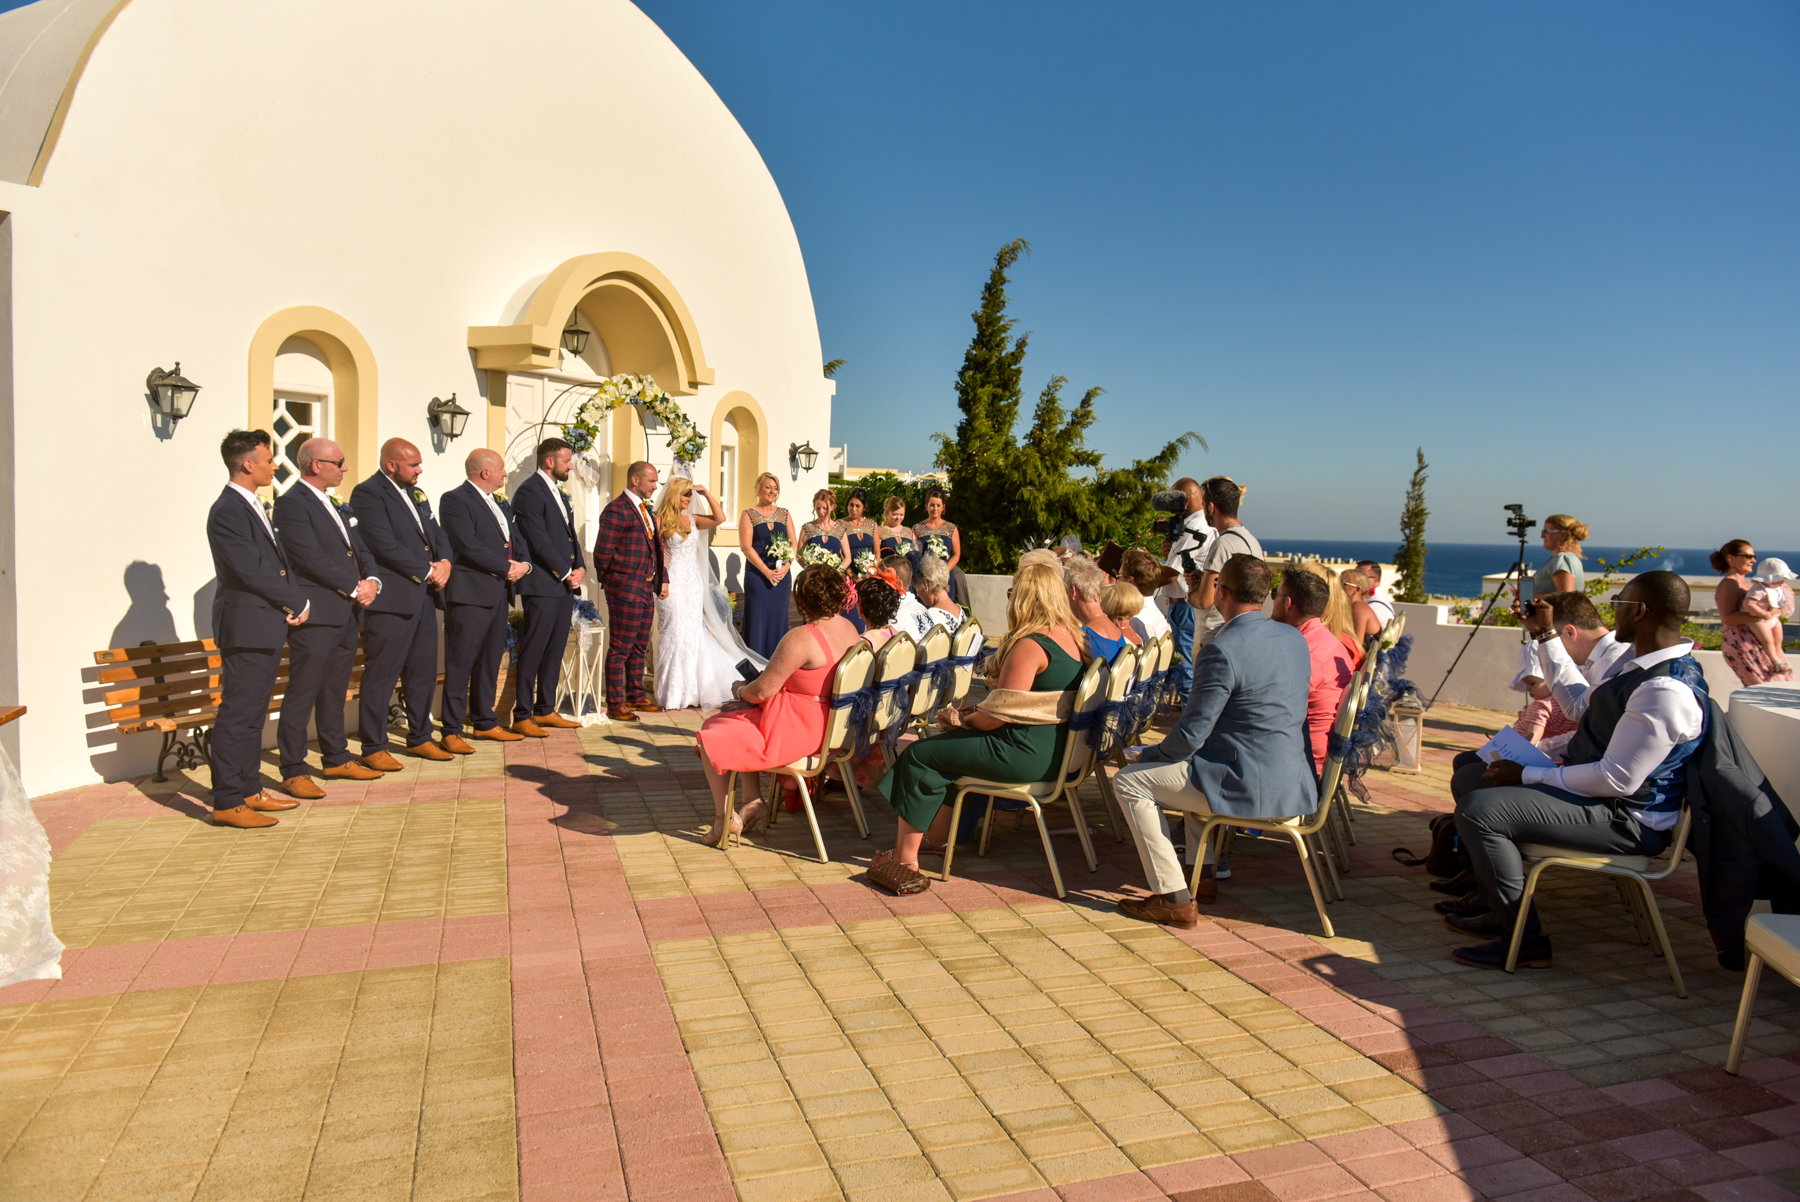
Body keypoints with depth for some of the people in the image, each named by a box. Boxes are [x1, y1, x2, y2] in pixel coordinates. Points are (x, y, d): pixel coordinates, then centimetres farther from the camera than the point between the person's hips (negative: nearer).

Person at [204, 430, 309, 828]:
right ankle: (227, 801, 0)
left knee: (254, 713, 15)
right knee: (237, 714, -5)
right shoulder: (228, 511, -15)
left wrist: (296, 601, 1)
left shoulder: (253, 507, 17)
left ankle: (249, 790, 24)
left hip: (267, 626, 10)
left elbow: (277, 563, 18)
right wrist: (298, 603, -10)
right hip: (246, 626, -10)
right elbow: (253, 571, -20)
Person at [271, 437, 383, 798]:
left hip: (347, 614, 9)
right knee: (302, 694, -3)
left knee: (335, 691, 16)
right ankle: (293, 772, 2)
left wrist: (372, 581, -1)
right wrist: (355, 588, -13)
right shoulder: (291, 504, -9)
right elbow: (311, 557, -17)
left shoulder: (338, 508, 20)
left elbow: (361, 549, 19)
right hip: (315, 616, -9)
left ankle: (336, 759, 26)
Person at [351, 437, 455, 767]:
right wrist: (427, 571, -12)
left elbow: (436, 532, 18)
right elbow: (385, 546, -17)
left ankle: (419, 738, 25)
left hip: (425, 595, 8)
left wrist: (444, 562, -2)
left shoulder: (416, 493, 18)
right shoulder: (368, 493, -9)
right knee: (381, 675, -1)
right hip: (391, 598, -8)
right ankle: (373, 748, 7)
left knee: (424, 672, 13)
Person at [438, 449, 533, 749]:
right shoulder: (455, 500, -8)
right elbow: (468, 545, -17)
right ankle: (452, 730, -2)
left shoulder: (498, 504, 21)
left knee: (491, 661, 13)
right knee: (460, 664, -5)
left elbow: (516, 538, 20)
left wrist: (524, 564, -1)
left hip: (499, 593, 9)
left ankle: (484, 722, 23)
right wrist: (507, 568, -13)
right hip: (469, 593, -9)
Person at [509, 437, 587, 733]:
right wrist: (566, 573, -12)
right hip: (542, 585, -9)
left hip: (565, 585, 9)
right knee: (532, 651, -5)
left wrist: (580, 568, 4)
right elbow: (539, 541, -16)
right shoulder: (529, 491, -10)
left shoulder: (559, 493, 19)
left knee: (555, 650, 11)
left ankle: (545, 710, 19)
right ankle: (522, 716, 0)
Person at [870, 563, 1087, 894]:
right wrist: (975, 712, 16)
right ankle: (937, 837, 31)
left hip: (1024, 755, -10)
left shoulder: (1029, 645, -21)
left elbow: (1003, 713, -21)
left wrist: (963, 720, -1)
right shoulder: (1073, 636, 8)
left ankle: (905, 860, 6)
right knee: (948, 751, 27)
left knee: (919, 756, 1)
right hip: (1055, 751, 10)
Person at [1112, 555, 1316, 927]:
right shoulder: (1295, 638, 5)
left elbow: (1191, 735, -19)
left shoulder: (1222, 650, -21)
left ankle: (1174, 898, 1)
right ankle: (1203, 874, 38)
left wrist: (1145, 755, 1)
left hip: (1248, 787, -9)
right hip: (1293, 782, 9)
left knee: (1129, 780, 0)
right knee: (1195, 764, 35)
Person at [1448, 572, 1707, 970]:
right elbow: (1584, 705, 24)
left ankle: (1524, 941, -12)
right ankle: (1500, 911, 17)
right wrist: (1546, 638, 23)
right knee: (1471, 776, 15)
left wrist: (1527, 775, -19)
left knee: (1479, 809, -26)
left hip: (1626, 820, -11)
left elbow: (1618, 780, -27)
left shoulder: (1667, 691, -27)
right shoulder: (1637, 661, 6)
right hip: (1595, 789, 11)